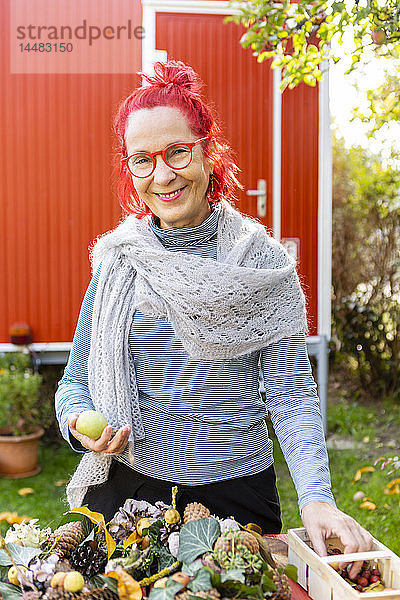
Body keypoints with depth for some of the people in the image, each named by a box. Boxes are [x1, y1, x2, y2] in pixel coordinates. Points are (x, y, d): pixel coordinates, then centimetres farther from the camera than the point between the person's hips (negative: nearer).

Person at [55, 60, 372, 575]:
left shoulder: (263, 263, -7)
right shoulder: (118, 262, -2)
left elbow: (291, 392, -11)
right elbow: (76, 382, 4)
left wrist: (316, 497, -25)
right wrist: (81, 424, -18)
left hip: (237, 488, -1)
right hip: (129, 486, 2)